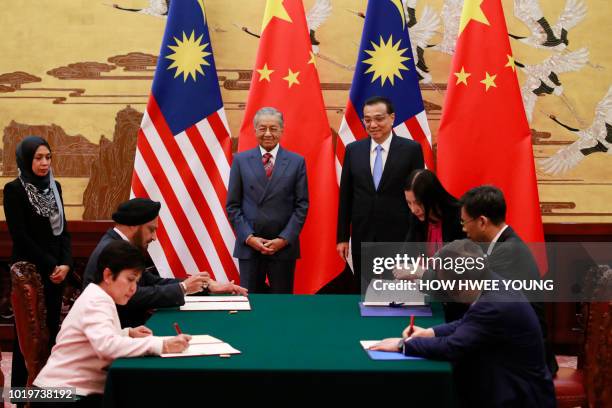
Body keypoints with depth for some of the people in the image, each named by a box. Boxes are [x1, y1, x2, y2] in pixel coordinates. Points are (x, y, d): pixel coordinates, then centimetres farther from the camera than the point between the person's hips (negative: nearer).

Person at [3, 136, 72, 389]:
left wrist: (65, 263, -5)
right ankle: (21, 388, 10)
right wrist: (51, 265, -12)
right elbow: (20, 236, -12)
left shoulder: (54, 186, 9)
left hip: (56, 270, 5)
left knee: (51, 328, 7)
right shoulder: (14, 189, -9)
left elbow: (63, 229, 10)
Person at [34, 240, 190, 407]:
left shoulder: (96, 297, 14)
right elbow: (107, 345, -35)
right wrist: (161, 345, -37)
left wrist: (128, 333, 9)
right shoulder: (96, 302, -17)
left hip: (76, 390, 10)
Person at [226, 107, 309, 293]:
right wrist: (249, 237, -8)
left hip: (284, 246, 0)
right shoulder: (241, 160, 4)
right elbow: (233, 205, 4)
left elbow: (301, 206, 0)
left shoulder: (297, 162, 3)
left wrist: (284, 239, -9)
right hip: (249, 245, 0)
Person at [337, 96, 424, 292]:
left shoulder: (411, 149, -4)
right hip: (362, 236, 3)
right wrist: (342, 237, 6)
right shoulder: (353, 150, 5)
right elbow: (345, 196, 8)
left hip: (399, 236, -3)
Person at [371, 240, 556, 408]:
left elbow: (451, 347, -25)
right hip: (508, 387, 8)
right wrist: (431, 332, 4)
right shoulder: (495, 287, -1)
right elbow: (469, 324, 16)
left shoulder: (496, 306, -29)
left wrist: (403, 344, -13)